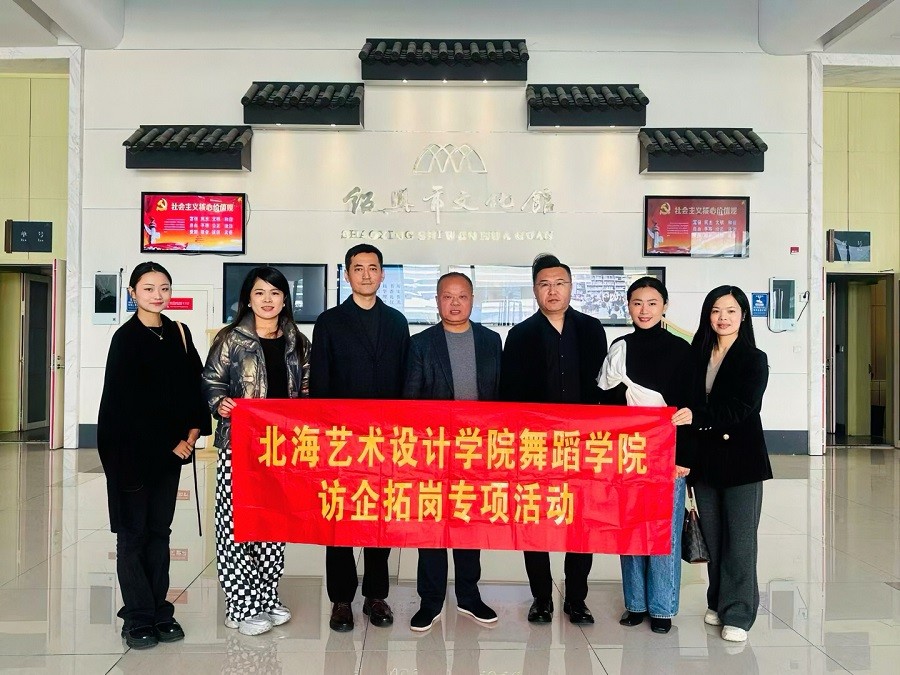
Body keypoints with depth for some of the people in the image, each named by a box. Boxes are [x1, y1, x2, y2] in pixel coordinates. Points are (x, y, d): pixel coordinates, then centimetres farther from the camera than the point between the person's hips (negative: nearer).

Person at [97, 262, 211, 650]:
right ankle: (139, 618, 12)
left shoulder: (178, 333, 7)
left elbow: (193, 384, 8)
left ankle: (159, 611, 19)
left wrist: (193, 430, -5)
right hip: (131, 446, -5)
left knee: (160, 529, 10)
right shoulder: (126, 338, -7)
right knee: (134, 532, 3)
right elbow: (130, 402, -10)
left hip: (169, 446, 5)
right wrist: (171, 443, -10)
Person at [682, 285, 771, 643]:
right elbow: (688, 404, 9)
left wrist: (697, 417, -27)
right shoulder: (696, 356, 8)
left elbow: (741, 408, -16)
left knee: (739, 539, 1)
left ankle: (737, 614, 11)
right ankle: (718, 603, 26)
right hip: (704, 457, 4)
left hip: (741, 457, -4)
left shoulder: (754, 359, -4)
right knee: (712, 536, 12)